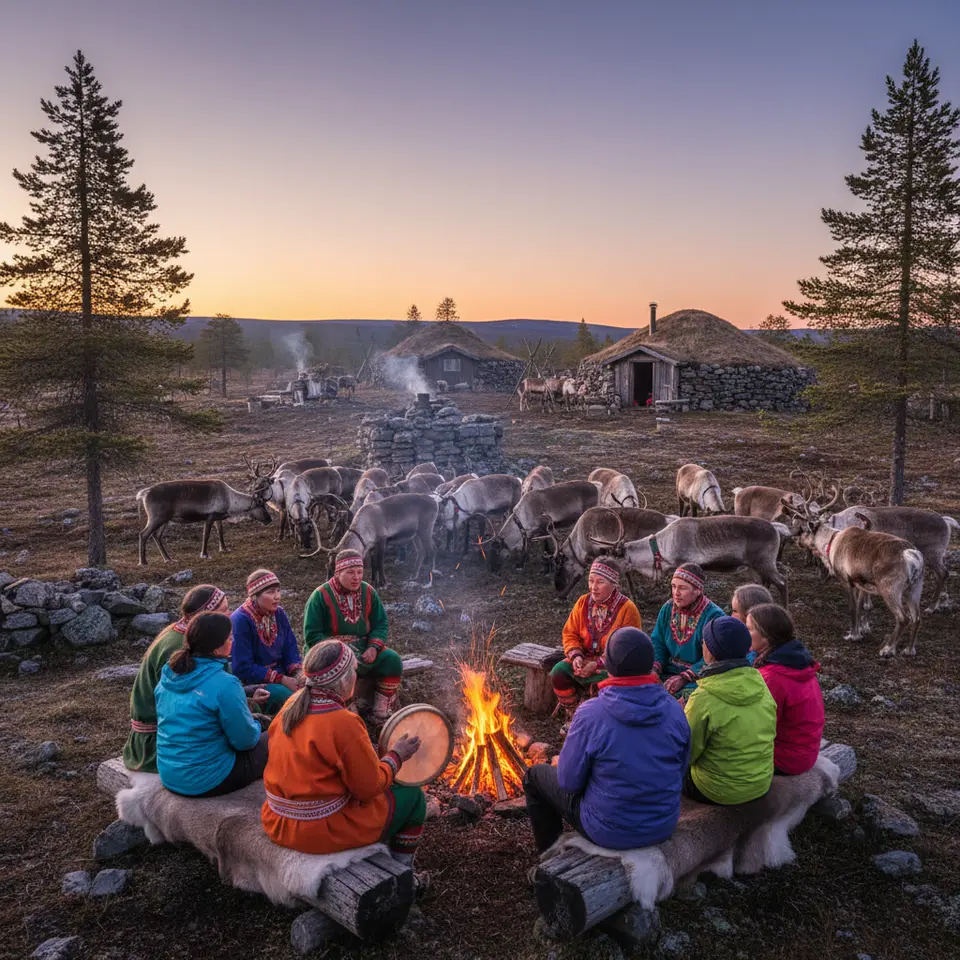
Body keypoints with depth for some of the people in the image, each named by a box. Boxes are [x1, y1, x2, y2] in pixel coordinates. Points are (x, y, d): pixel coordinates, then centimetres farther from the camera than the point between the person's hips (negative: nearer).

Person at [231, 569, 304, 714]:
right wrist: (282, 680, -21)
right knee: (286, 695, -31)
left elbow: (291, 650, 5)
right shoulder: (240, 620, -18)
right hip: (250, 680, -6)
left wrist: (299, 674, -16)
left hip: (280, 673, 6)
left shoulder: (279, 614, 1)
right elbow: (243, 668, -19)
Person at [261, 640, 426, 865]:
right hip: (323, 831, -8)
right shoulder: (343, 723, -26)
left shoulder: (293, 704, -3)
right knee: (413, 796, 11)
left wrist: (369, 753, 11)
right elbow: (370, 788, -17)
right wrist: (397, 756, -1)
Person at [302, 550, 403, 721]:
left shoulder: (368, 592, 3)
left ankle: (382, 714, -5)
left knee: (392, 660, -18)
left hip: (363, 648, 5)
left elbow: (380, 624, 7)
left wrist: (374, 647, -12)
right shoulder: (320, 595, -11)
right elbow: (312, 635, -12)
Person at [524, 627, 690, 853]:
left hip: (610, 832, -5)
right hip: (665, 826, 5)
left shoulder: (590, 714, -25)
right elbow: (680, 772, 1)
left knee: (535, 775, 18)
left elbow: (569, 781, -15)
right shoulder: (674, 709, -11)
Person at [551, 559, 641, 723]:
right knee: (558, 673, -20)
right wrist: (576, 656, -15)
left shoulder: (627, 609, -15)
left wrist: (597, 664, -23)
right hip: (585, 659, 5)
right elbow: (570, 634, 7)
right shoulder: (583, 603, 0)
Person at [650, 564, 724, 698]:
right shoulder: (668, 608, 7)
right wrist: (654, 669, -11)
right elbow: (657, 643, 9)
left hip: (698, 677, -5)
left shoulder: (713, 615, -12)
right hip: (668, 671, 5)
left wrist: (684, 677, -24)